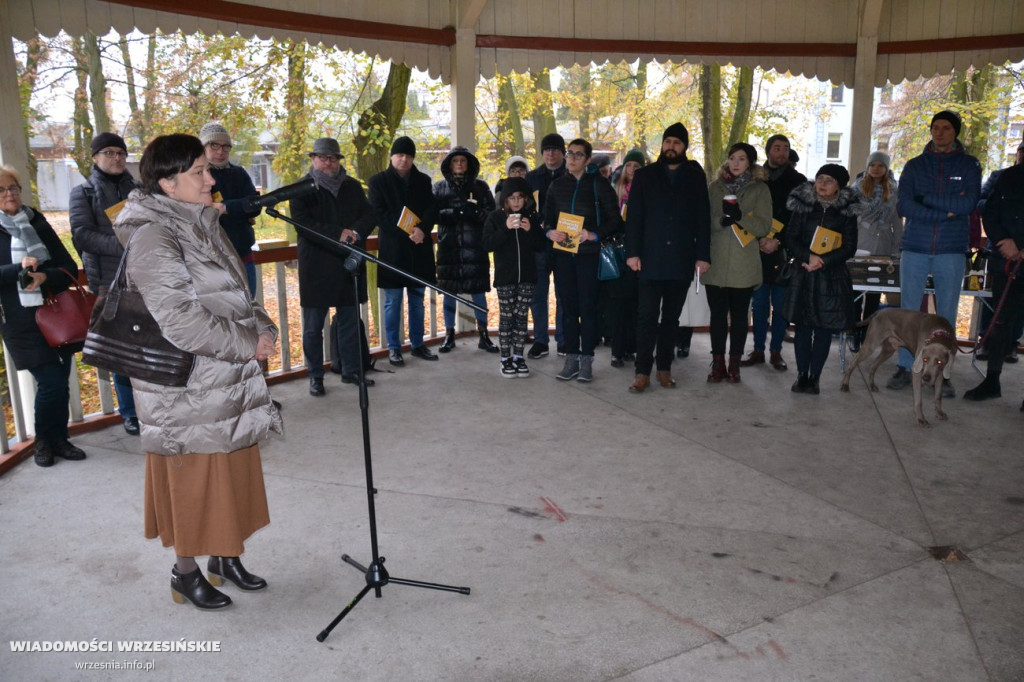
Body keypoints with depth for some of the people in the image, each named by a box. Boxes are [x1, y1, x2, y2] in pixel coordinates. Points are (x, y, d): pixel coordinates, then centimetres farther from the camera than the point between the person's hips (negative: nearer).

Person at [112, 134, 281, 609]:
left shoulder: (203, 225, 10)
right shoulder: (153, 238, -18)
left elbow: (238, 296, 16)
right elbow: (181, 323, -25)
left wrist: (263, 328, -2)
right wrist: (249, 344, -19)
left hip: (230, 382, 8)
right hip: (186, 388, -8)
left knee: (233, 473, 17)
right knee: (194, 479, 6)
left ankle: (226, 556, 35)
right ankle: (186, 572, 26)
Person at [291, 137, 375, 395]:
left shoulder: (353, 186, 13)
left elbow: (369, 216, 8)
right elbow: (302, 223, -12)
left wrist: (356, 232, -14)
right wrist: (337, 234, -20)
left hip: (349, 265, 4)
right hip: (316, 266, -3)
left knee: (350, 321, 11)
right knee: (313, 326, 3)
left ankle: (351, 370, 23)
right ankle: (315, 377, 12)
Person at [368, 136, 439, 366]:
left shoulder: (423, 181, 12)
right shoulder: (379, 181, 2)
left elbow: (432, 210, 3)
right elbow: (379, 213, -7)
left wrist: (422, 229, -18)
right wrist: (406, 231, -18)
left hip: (419, 249, 3)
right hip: (392, 249, -3)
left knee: (417, 300, 10)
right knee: (393, 302, 1)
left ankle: (418, 344, 20)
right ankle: (393, 348, 10)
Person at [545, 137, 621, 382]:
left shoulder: (599, 184, 1)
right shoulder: (557, 185, 12)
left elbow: (614, 220, -1)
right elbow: (547, 218, 16)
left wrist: (593, 234, -16)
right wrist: (550, 232, -6)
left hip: (589, 253, -3)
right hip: (563, 254, 3)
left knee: (588, 307, -1)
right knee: (568, 307, 5)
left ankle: (586, 360, 6)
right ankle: (571, 359, 12)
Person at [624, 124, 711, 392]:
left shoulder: (695, 176, 9)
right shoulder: (644, 175, 7)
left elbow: (703, 218, 6)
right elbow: (634, 216, 2)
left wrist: (703, 255, -2)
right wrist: (632, 252, -7)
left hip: (681, 260, 1)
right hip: (650, 259, -1)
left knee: (671, 317, 8)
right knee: (647, 317, -5)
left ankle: (664, 368, 16)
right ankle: (642, 371, 0)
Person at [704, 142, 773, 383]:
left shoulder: (760, 190, 5)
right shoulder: (715, 187, 11)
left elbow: (764, 227, -3)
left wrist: (740, 217, -17)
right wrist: (722, 220, -14)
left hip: (744, 265, -1)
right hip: (716, 263, 1)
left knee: (739, 314, 5)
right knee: (717, 313, 3)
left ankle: (734, 364, 13)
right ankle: (717, 363, 12)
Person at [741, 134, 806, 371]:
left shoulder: (797, 181, 6)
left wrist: (778, 241, -10)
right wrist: (759, 240, -9)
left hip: (784, 252, -1)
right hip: (759, 251, 1)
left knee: (781, 305, 1)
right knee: (759, 303, 5)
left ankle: (776, 352, 9)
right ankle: (758, 350, 11)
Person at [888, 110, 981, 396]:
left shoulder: (968, 165, 6)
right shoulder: (915, 165, 7)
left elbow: (969, 203, -10)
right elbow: (904, 206, -7)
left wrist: (927, 200, -10)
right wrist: (947, 210, -13)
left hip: (951, 251, 0)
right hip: (915, 249, 1)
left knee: (947, 314, 4)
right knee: (908, 311, 4)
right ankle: (904, 368, 14)